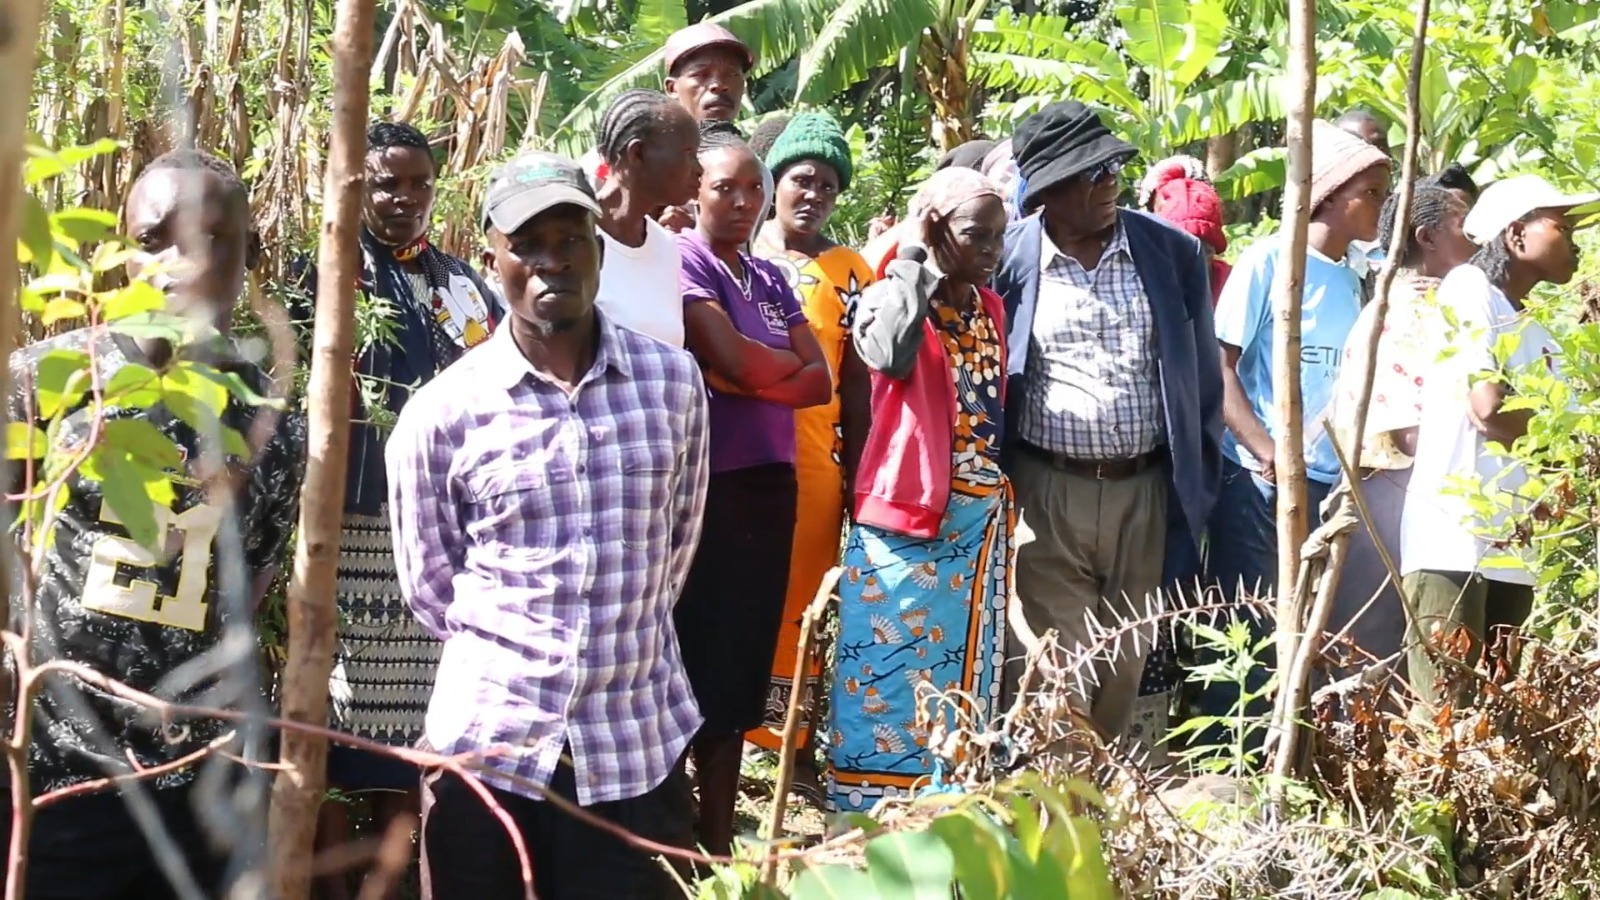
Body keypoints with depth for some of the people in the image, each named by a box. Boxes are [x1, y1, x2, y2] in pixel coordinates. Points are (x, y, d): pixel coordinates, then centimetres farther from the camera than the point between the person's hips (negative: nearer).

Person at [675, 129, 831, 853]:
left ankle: (718, 843, 18)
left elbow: (819, 380, 6)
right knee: (696, 662, -4)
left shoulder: (769, 277, 15)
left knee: (745, 665, 10)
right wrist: (787, 362, 1)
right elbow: (736, 358, -19)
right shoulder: (684, 262, -6)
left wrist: (745, 380, -10)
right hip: (706, 485, -7)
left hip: (770, 484, 7)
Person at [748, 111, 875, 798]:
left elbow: (854, 382, 9)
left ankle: (798, 742, 11)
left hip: (815, 460, 1)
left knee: (805, 601, 2)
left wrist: (856, 470, 5)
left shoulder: (851, 273, 9)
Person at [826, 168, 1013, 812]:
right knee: (891, 662, -4)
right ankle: (870, 807, 2)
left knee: (963, 665, 10)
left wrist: (1007, 499, 12)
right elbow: (890, 353, -31)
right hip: (905, 509, -6)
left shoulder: (992, 308, 12)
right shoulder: (891, 298, -7)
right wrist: (915, 255, -22)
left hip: (981, 516, 6)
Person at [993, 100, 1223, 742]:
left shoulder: (1173, 254, 4)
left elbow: (1203, 380, 11)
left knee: (1122, 674, 11)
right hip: (1045, 494, -2)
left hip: (1145, 493, 2)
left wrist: (1197, 489, 7)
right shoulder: (1007, 260, -2)